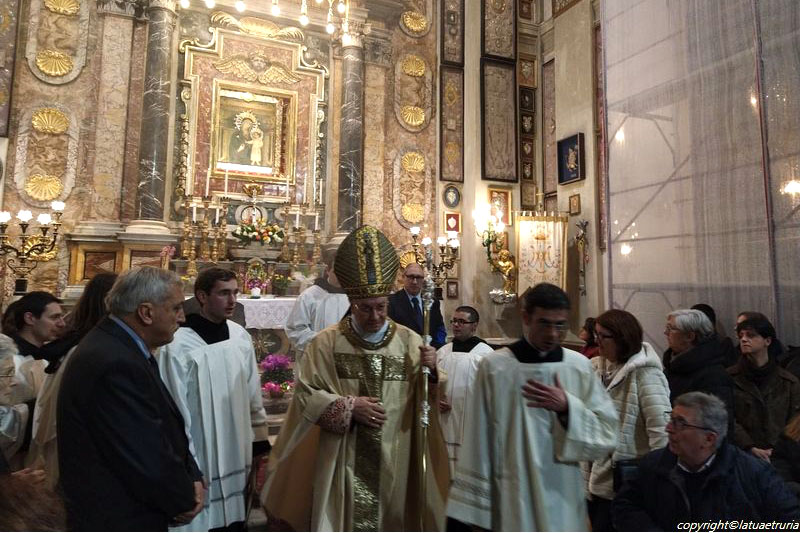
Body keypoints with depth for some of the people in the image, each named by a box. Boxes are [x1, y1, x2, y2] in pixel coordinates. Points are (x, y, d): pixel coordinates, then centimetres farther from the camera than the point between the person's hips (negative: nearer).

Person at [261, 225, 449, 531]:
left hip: (394, 462, 2)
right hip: (342, 464, -1)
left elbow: (427, 402, -1)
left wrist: (431, 372, -20)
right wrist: (349, 406, -16)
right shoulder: (326, 342, -5)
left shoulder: (410, 341, -3)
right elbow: (305, 396, -6)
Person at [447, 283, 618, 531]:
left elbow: (608, 436, -1)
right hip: (511, 504, -2)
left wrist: (567, 407, -17)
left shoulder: (580, 366, -2)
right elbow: (478, 442, -5)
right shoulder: (494, 366, -9)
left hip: (564, 503, 2)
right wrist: (475, 509, -1)